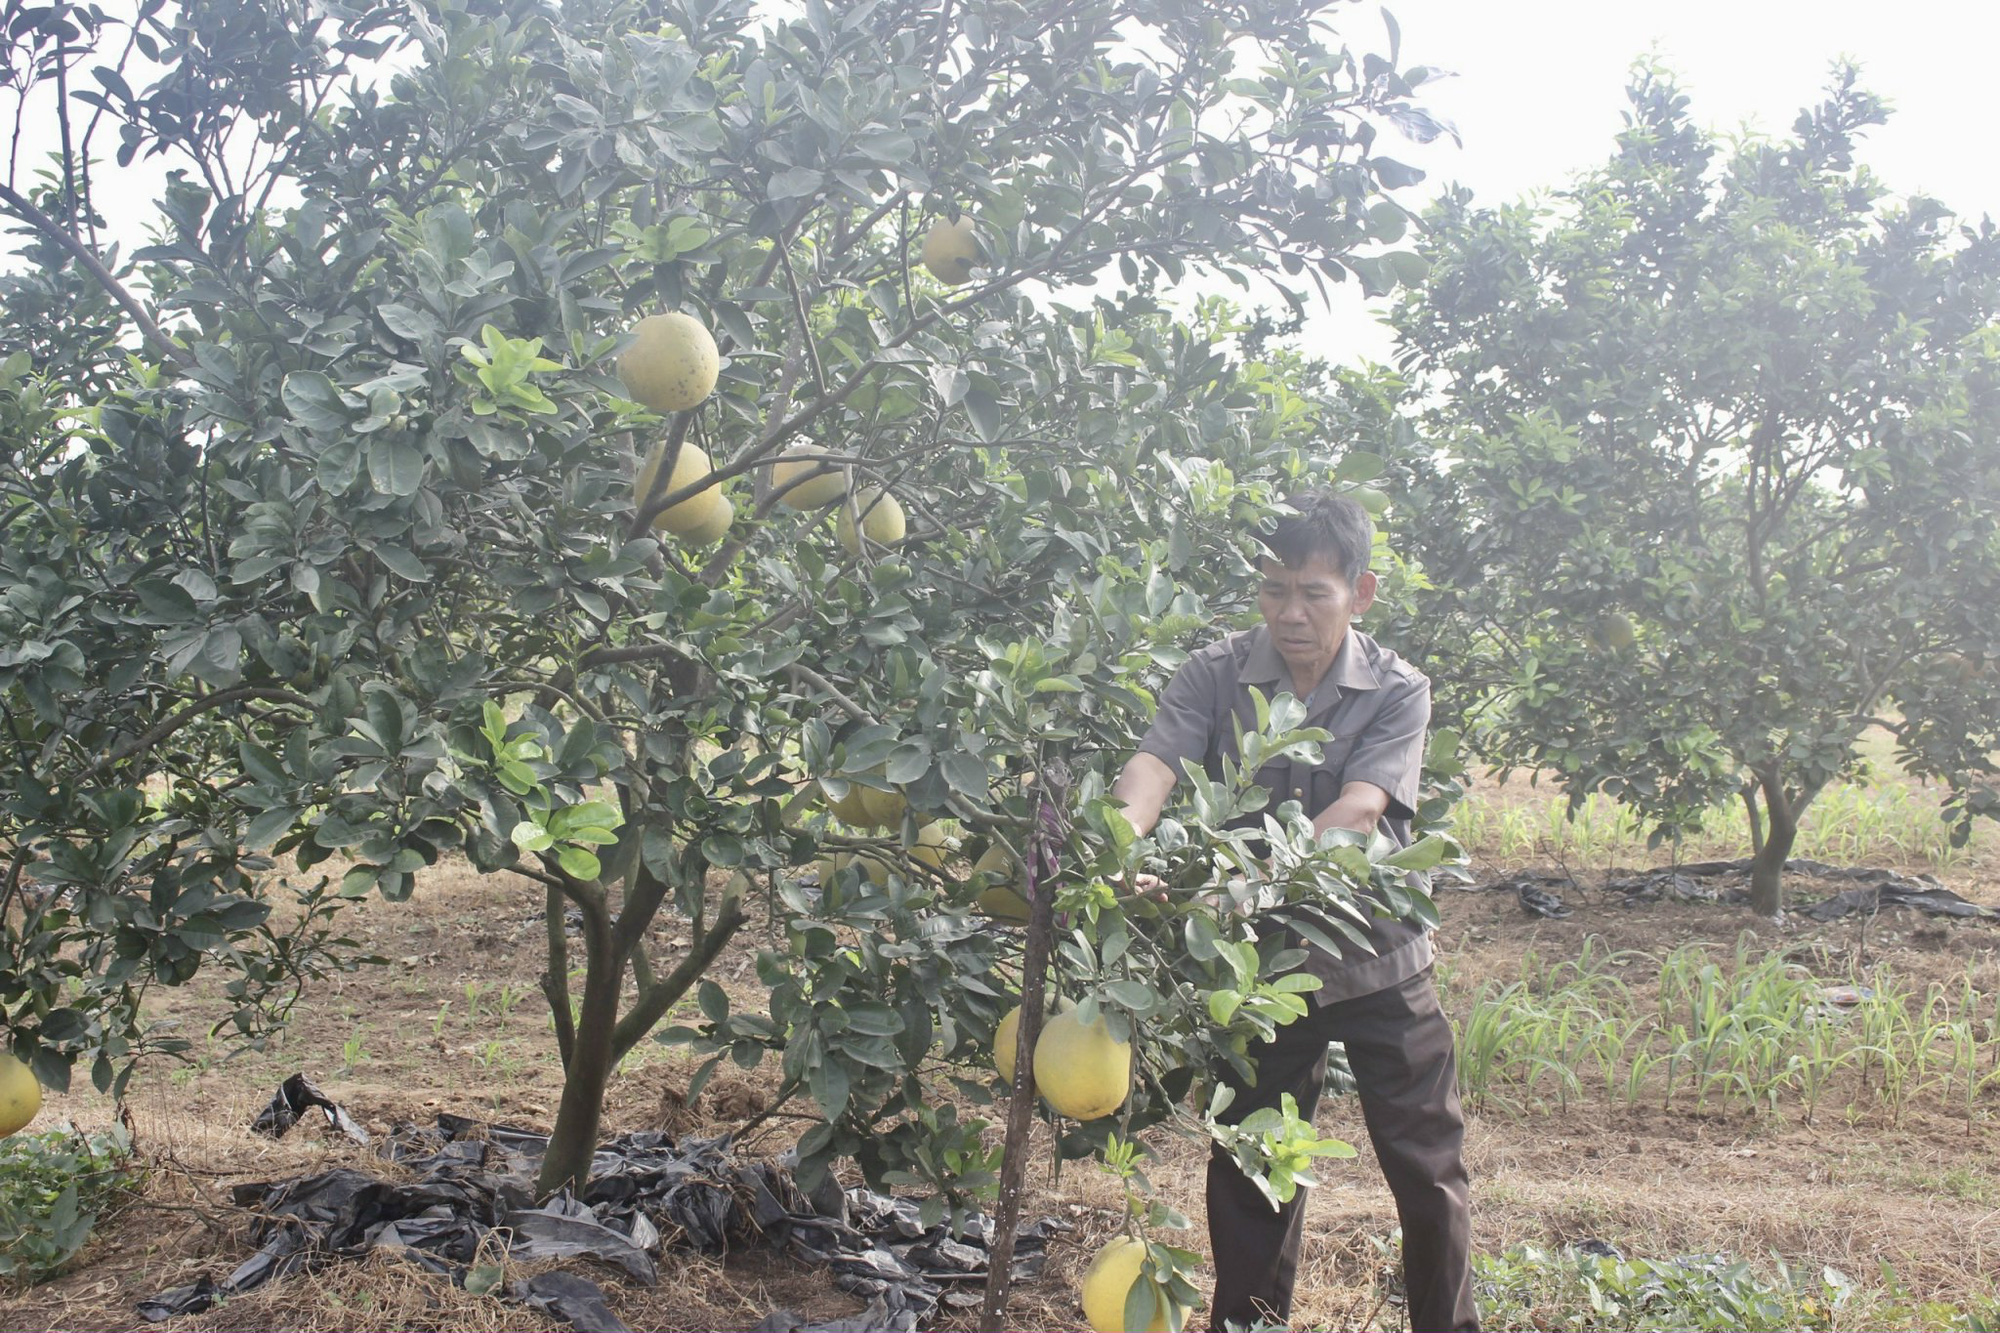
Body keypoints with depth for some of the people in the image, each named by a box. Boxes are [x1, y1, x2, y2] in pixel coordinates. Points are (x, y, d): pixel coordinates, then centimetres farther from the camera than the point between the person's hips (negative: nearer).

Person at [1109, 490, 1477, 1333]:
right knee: (1249, 1168, 13)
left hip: (1377, 959, -1)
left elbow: (1359, 811, -25)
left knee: (1428, 1166, 8)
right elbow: (1155, 763, -24)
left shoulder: (1397, 694, -9)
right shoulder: (1216, 677, -7)